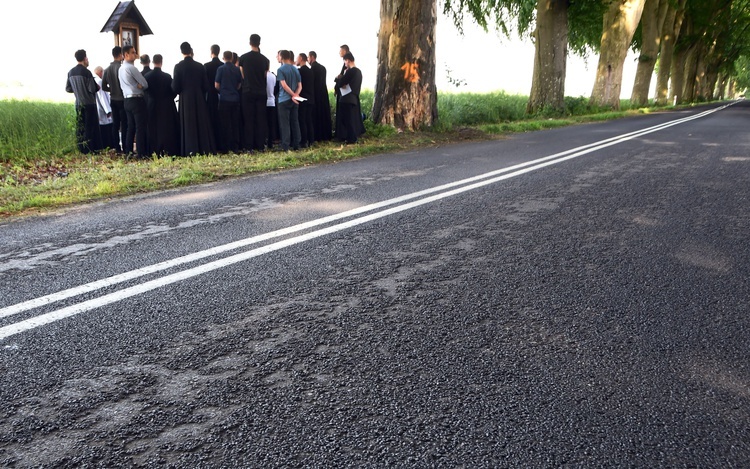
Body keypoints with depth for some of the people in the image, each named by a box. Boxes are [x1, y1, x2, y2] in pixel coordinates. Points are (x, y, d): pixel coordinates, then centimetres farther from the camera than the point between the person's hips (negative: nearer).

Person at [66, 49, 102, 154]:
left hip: (78, 104, 6)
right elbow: (92, 89, -17)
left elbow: (68, 89, 13)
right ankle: (90, 150, 0)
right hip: (89, 103, -6)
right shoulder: (86, 72, -13)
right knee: (91, 127, -1)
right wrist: (98, 87, 4)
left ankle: (82, 149, 13)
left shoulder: (71, 72, 8)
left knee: (80, 127, 9)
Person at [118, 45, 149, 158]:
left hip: (127, 100, 9)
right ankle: (141, 153, -7)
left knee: (131, 127, 14)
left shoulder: (121, 69, 15)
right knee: (141, 127, -7)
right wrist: (139, 86, 6)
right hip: (137, 100, -9)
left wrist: (137, 85, 2)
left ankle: (128, 151, 17)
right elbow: (145, 84, -12)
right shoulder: (131, 68, -13)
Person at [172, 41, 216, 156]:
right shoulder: (200, 66, -2)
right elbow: (206, 86, 2)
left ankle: (190, 151, 0)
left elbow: (175, 87, -6)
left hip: (185, 100, -1)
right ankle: (205, 149, 8)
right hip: (200, 99, 1)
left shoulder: (178, 67, -7)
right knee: (202, 123, 8)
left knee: (188, 125, 3)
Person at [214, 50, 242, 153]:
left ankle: (225, 148, 1)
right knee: (235, 124, 7)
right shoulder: (237, 69, 3)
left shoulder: (221, 69, -6)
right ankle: (235, 147, 8)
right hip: (235, 99, 3)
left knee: (225, 124, 1)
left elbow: (216, 85, -3)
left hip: (224, 99, -3)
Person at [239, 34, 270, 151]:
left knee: (249, 120, 1)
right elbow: (266, 76, 7)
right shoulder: (265, 59, 1)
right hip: (261, 92, 1)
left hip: (248, 92, -1)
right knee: (261, 119, 5)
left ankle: (249, 146, 0)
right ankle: (260, 145, 5)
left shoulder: (243, 58, -3)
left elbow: (242, 75, 5)